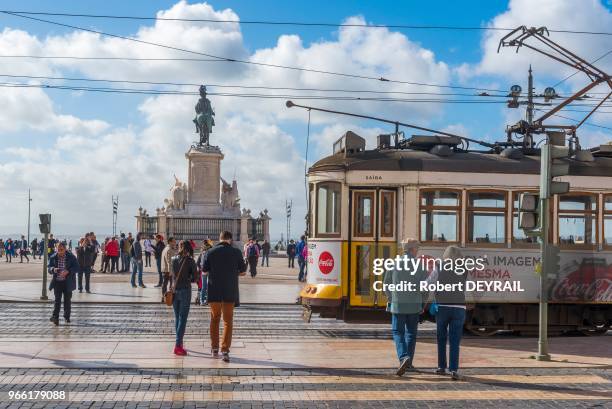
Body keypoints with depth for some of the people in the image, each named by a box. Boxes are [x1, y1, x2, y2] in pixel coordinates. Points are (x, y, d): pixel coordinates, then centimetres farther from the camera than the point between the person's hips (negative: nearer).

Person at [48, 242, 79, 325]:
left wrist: (68, 271, -24)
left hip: (67, 282, 0)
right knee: (57, 299, -5)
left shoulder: (71, 257, -5)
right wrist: (53, 269, -22)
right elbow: (49, 268, 3)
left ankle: (67, 316, 21)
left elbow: (77, 268, -7)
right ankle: (55, 317, -9)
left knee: (67, 299, 8)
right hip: (57, 282, 1)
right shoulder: (53, 257, 1)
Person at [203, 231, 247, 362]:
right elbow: (243, 271, 2)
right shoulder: (236, 252, -3)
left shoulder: (210, 252, -3)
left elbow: (204, 271, 1)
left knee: (214, 319, 16)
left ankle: (214, 348, 19)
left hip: (214, 291, 1)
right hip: (230, 292, -1)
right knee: (228, 321, 4)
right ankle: (225, 350, -5)